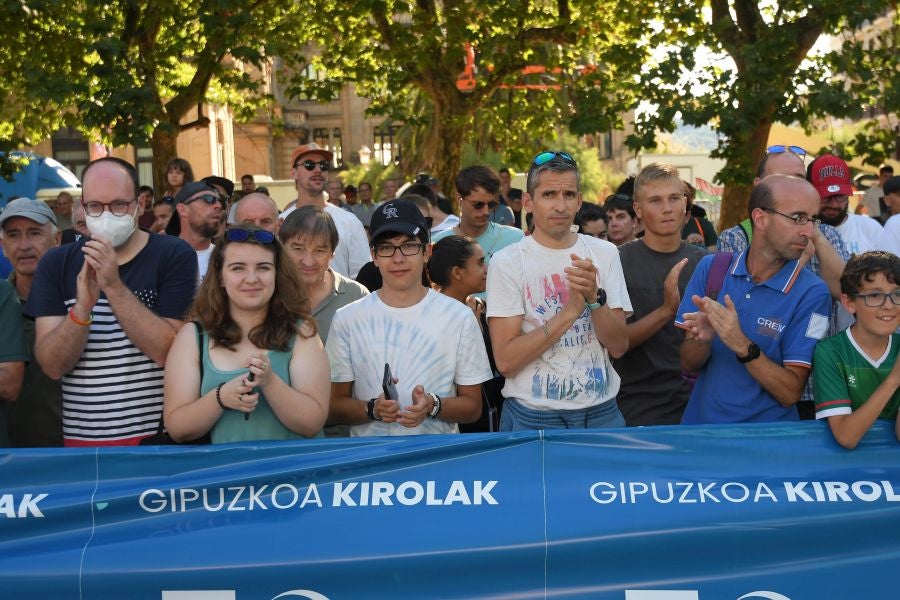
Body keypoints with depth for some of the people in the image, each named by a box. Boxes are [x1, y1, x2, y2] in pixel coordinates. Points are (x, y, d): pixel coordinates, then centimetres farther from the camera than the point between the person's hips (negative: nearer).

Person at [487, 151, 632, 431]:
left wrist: (594, 297, -19)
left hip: (602, 412, 4)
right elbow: (506, 361, -15)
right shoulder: (507, 262, -9)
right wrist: (569, 312, -22)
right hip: (533, 417, -3)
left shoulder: (604, 253, 3)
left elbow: (619, 346, -2)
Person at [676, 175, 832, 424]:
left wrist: (743, 346, -21)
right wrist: (703, 338, -15)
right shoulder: (710, 268, 0)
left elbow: (791, 393, -9)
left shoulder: (811, 293, -7)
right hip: (701, 426, 3)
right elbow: (688, 364, 4)